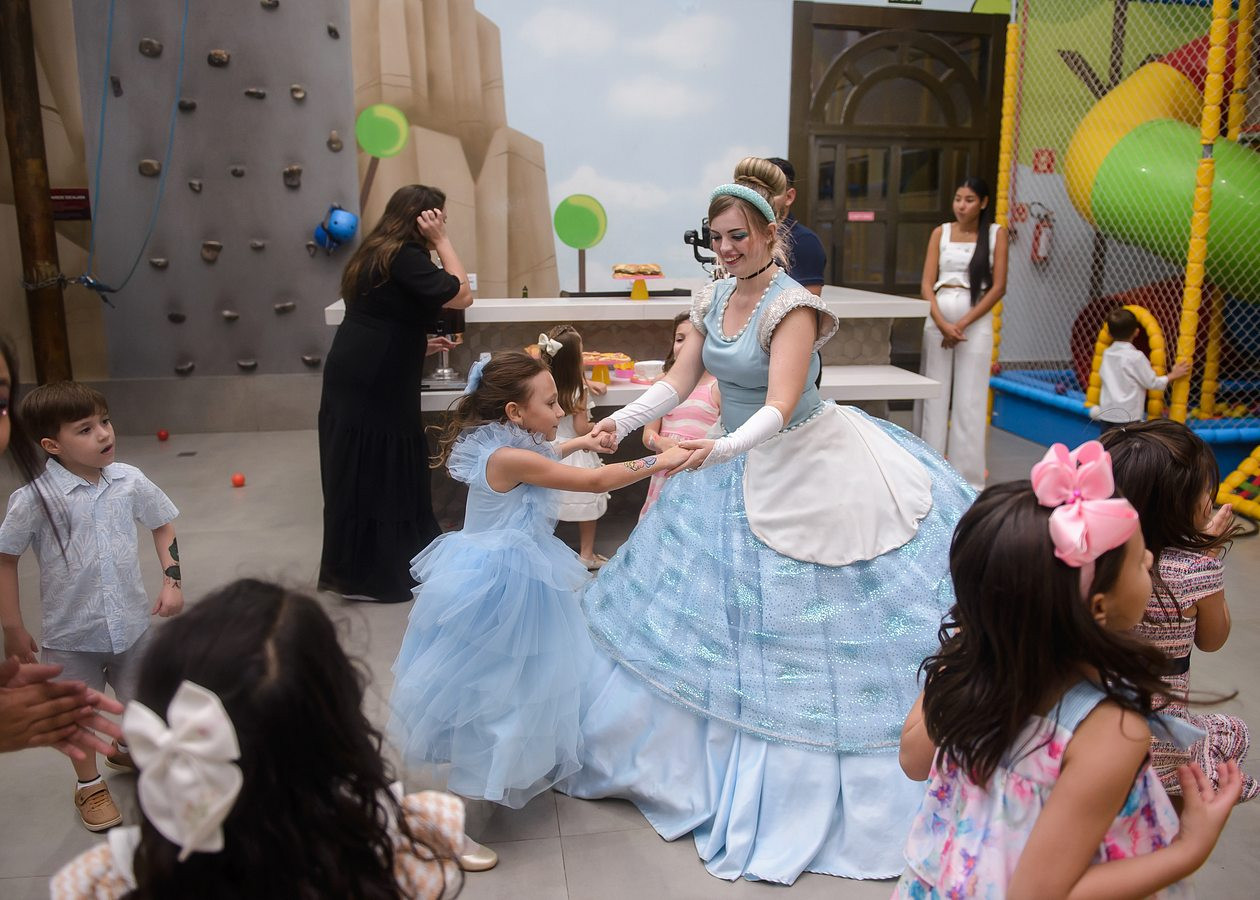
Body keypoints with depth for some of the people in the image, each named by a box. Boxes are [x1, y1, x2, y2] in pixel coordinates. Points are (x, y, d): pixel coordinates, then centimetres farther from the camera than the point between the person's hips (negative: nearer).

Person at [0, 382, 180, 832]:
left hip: (131, 621, 3)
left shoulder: (128, 481, -11)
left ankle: (126, 751, 53)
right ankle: (89, 785, 43)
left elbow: (162, 525, 6)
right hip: (70, 633, -3)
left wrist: (172, 580, -3)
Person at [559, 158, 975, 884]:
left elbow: (779, 408, -29)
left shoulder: (793, 307, -20)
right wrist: (623, 421, -14)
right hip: (743, 468, 7)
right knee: (715, 605, 15)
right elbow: (679, 382, 1)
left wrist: (721, 449, -46)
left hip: (811, 466, -7)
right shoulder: (714, 300, 2)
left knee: (818, 626, 2)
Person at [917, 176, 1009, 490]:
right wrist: (942, 323, -13)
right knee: (935, 395, 4)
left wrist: (963, 323, -11)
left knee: (969, 400, -1)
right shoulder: (941, 232, 8)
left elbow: (998, 287, -2)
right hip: (938, 317, 2)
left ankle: (967, 479, 6)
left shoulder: (996, 233, 4)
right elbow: (927, 284, 2)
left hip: (976, 320, -2)